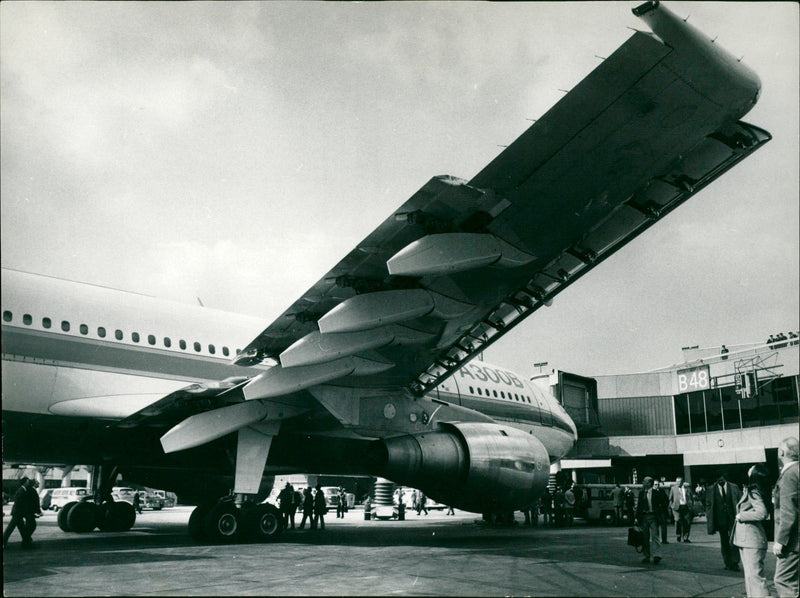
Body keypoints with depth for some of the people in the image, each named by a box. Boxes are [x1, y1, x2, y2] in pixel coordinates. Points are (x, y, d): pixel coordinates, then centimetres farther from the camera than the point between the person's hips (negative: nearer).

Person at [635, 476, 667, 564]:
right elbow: (639, 505, 12)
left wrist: (663, 516, -6)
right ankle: (647, 556, 17)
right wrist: (637, 517, 7)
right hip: (644, 516, 5)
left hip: (654, 517, -5)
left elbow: (663, 504, -1)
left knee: (655, 536, -9)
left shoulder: (657, 492, -4)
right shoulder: (641, 492, 9)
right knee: (645, 537, 8)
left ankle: (656, 555, -10)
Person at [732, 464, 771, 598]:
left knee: (754, 575, -9)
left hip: (752, 540, -10)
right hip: (746, 539, 10)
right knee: (749, 573, 18)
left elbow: (762, 513, -28)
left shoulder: (753, 492, -16)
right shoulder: (750, 491, 11)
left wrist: (741, 516, -18)